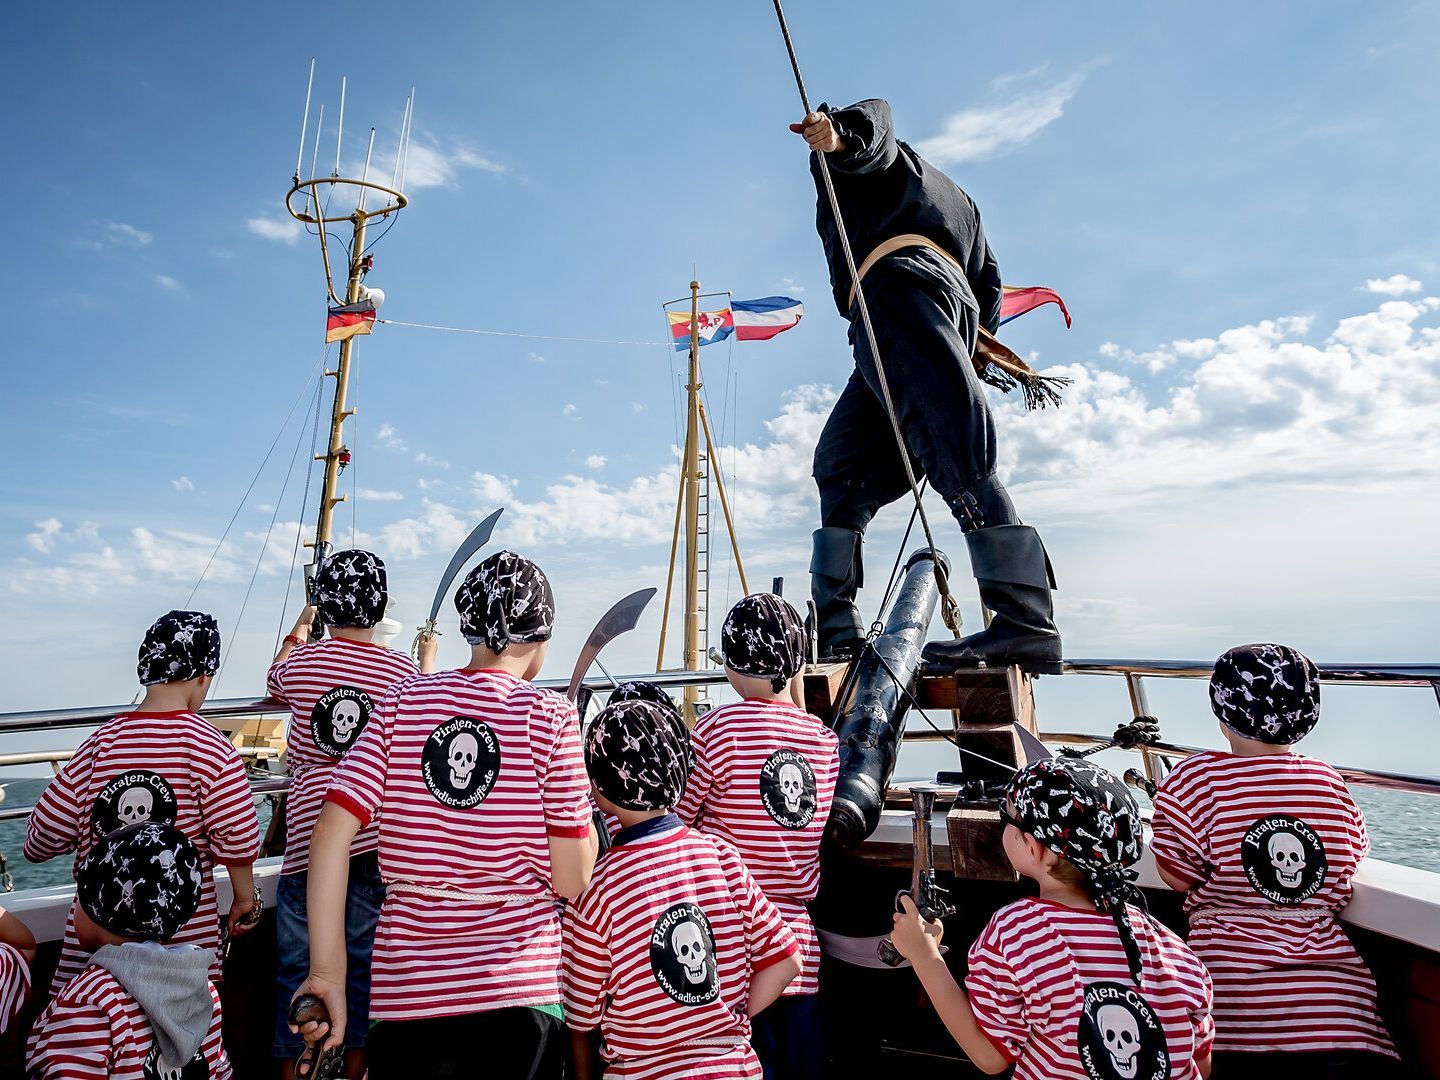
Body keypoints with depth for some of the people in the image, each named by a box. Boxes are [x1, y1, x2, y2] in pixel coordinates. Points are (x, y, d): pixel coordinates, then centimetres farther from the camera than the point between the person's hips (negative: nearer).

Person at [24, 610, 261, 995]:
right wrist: (245, 898, 2)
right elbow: (237, 840, -13)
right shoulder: (209, 746, -14)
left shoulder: (100, 743, -5)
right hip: (188, 935, -3)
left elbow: (40, 841, 2)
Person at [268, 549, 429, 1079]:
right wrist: (428, 662, 26)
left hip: (309, 828, 0)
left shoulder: (300, 661, -2)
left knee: (297, 958, 15)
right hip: (379, 834, 0)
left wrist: (300, 626, 39)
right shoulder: (403, 669, -4)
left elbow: (275, 680, 23)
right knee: (365, 956, 13)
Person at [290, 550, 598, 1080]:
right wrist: (585, 799, 5)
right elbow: (571, 880, -11)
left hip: (406, 992, 3)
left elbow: (331, 832, -8)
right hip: (521, 995, -2)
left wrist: (327, 974, -3)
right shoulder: (550, 715, -11)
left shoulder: (404, 700, -2)